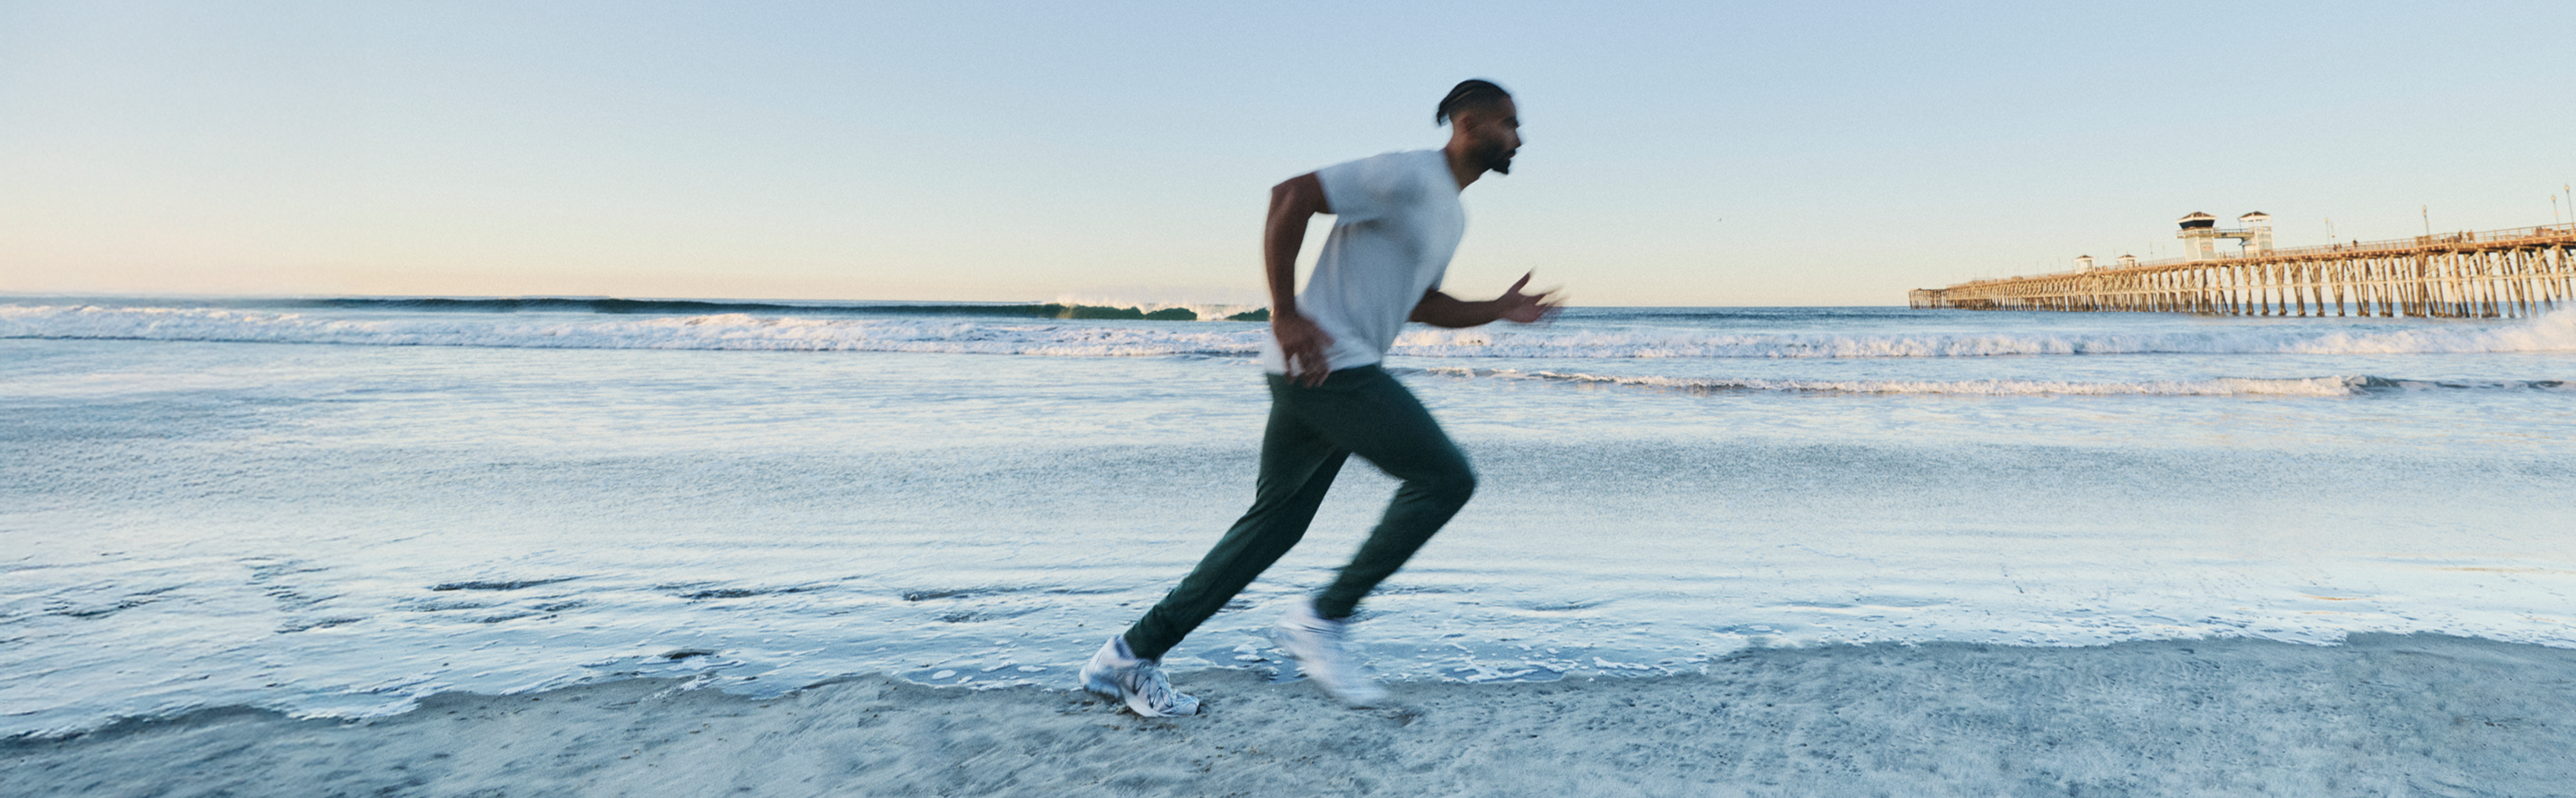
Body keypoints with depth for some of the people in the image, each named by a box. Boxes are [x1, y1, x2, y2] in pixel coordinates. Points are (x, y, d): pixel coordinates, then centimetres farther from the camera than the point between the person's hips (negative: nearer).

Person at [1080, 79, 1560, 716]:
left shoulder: (1451, 214, 22)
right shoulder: (1407, 175, -9)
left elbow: (1419, 304, 31)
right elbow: (1291, 196, -17)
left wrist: (1500, 310, 19)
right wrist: (1285, 314, -21)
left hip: (1341, 371, 10)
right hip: (1322, 362, -10)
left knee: (1273, 524, 10)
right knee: (1446, 477, -9)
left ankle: (1129, 657, 16)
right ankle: (1321, 620, -2)